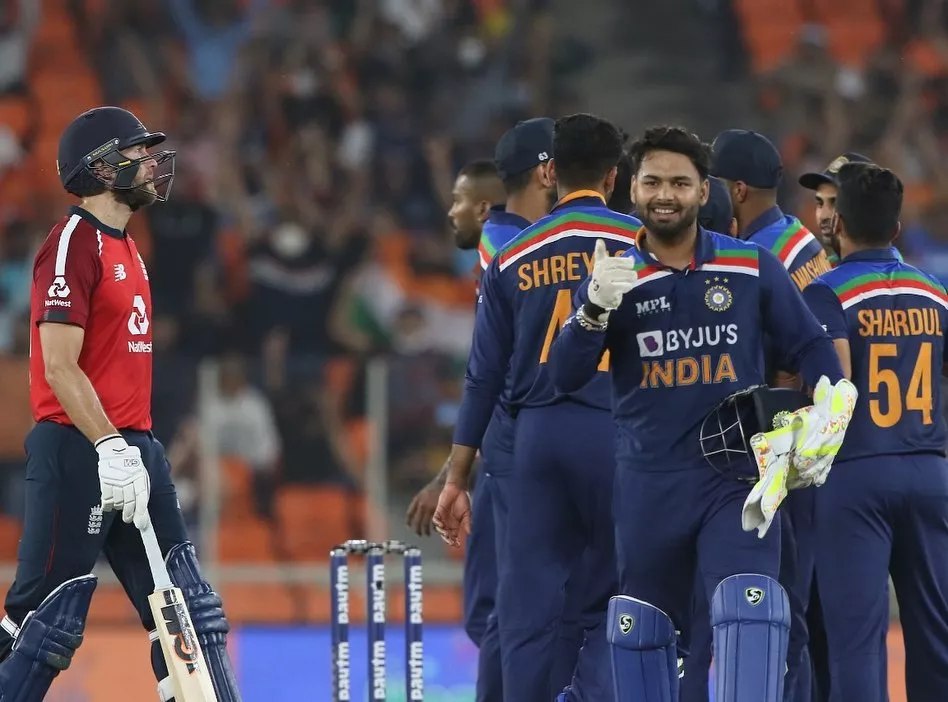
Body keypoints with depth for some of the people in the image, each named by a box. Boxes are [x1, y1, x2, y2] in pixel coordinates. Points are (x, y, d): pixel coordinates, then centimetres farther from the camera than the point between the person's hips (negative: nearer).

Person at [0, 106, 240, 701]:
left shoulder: (127, 249, 18)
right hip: (76, 452, -10)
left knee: (192, 612, 6)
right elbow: (60, 368, -18)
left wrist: (139, 451, 19)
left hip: (134, 447, 10)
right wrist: (110, 447, -24)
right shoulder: (73, 245, -12)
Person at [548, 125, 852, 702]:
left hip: (739, 474, -2)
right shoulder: (613, 277, 3)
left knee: (751, 610, -20)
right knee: (639, 629, 10)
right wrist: (595, 309, -23)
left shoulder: (752, 268, 2)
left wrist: (828, 415, -6)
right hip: (650, 481, 2)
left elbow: (809, 345, 10)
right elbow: (565, 376, -6)